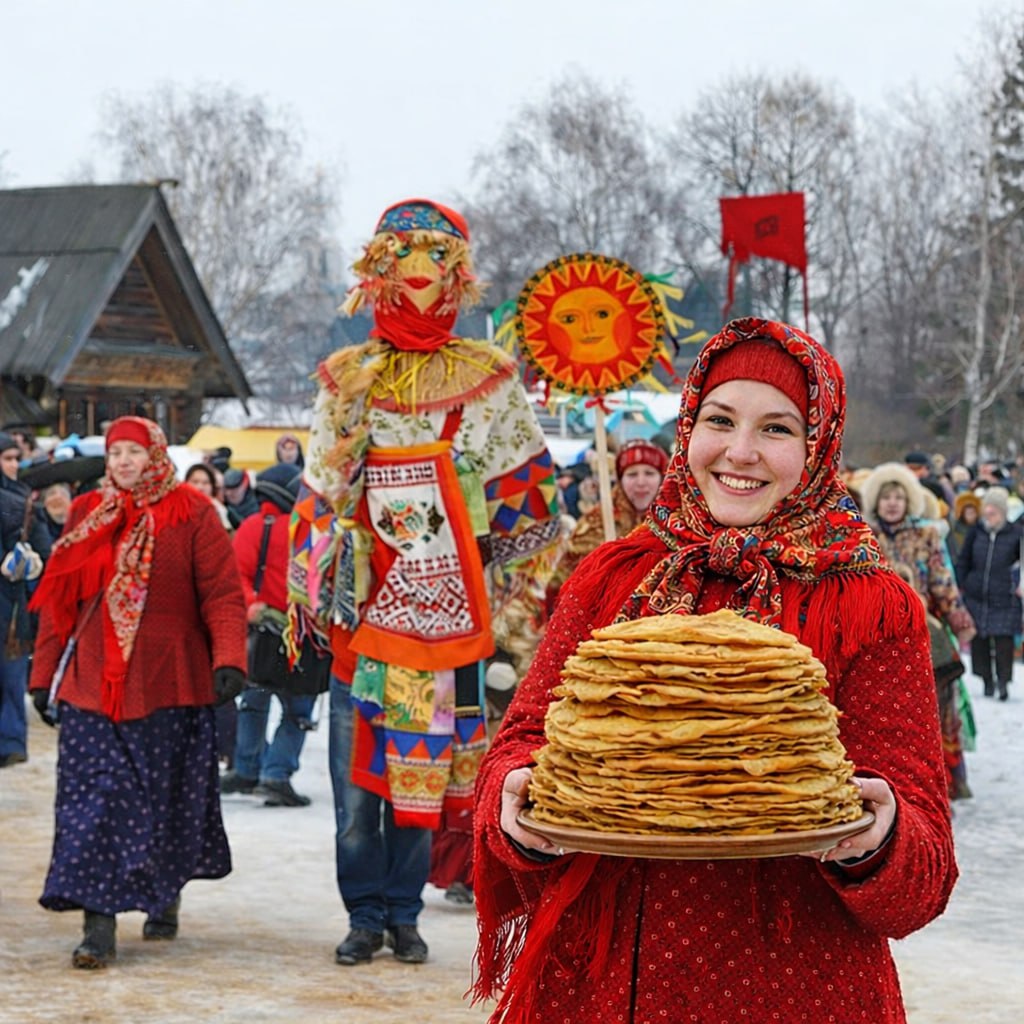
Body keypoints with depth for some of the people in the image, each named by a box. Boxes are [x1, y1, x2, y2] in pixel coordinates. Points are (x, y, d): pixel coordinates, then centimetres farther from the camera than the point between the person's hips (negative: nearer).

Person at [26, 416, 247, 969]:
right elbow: (58, 601, 14)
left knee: (165, 796, 9)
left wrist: (229, 658, -20)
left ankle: (165, 897, 32)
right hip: (92, 685, 2)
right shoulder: (87, 515, 11)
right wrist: (43, 673, 11)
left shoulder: (191, 515, -1)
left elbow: (223, 593, -7)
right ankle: (99, 927, -9)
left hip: (169, 685, -2)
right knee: (94, 798, -7)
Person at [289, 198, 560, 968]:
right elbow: (319, 497, 12)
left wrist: (508, 589, 3)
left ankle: (404, 914, 13)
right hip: (363, 611, 1)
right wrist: (311, 599, 7)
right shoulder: (348, 378, 9)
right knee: (357, 780, 1)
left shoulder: (487, 379, 5)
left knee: (422, 773, 2)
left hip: (446, 614, -1)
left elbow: (526, 496, 7)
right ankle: (365, 916, 12)